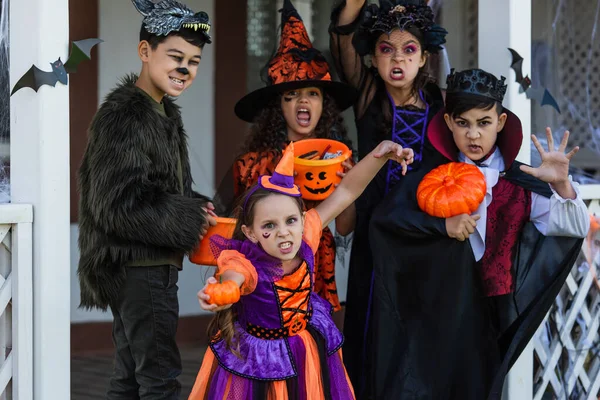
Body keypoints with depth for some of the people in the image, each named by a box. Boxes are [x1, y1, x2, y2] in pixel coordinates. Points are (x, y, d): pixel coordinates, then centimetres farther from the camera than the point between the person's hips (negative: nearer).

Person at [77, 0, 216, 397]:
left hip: (149, 266, 10)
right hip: (139, 265, -10)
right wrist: (190, 221, -16)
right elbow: (117, 207, -22)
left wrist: (196, 210, 1)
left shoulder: (164, 112, 14)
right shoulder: (123, 116, -17)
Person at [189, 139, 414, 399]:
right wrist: (219, 295, -78)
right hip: (258, 356, -4)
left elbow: (346, 192, -12)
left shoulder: (305, 238, -18)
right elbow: (232, 280, -55)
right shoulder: (246, 262, -30)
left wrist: (382, 152, -19)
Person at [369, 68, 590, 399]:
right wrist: (442, 224, -20)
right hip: (431, 307, -1)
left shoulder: (519, 184, -1)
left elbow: (577, 227, -6)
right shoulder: (434, 176, 0)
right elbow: (383, 217, -10)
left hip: (484, 315, 1)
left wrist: (561, 184, -24)